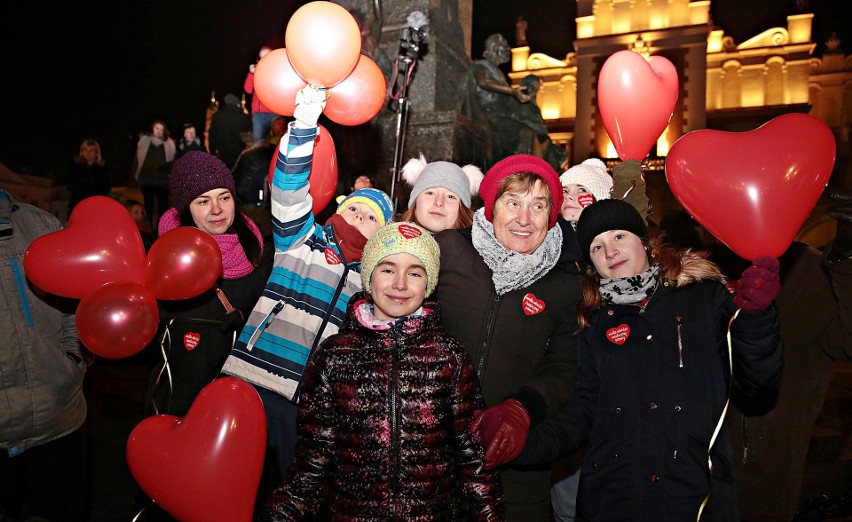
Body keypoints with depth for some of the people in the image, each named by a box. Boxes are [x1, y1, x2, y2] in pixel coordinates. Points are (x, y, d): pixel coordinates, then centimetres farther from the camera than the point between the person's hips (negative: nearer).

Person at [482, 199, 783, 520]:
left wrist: (754, 314, -15)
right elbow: (585, 408, 3)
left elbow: (757, 382, 1)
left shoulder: (704, 295, 1)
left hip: (698, 494, -1)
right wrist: (529, 443, -13)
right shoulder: (594, 319, 5)